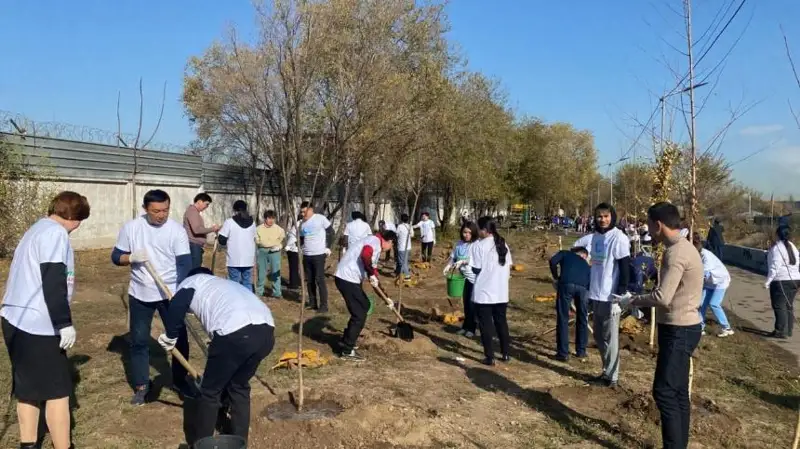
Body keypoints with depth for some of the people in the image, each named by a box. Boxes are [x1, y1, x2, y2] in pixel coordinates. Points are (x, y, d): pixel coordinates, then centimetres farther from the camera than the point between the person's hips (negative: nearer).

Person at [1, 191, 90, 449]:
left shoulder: (38, 230, 18)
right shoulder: (55, 233, -13)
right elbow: (53, 283, -21)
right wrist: (65, 323, -19)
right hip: (37, 324, -10)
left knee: (28, 387, 17)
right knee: (57, 390, -1)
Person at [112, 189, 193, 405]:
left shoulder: (177, 230, -11)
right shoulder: (131, 227, -4)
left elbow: (184, 263, -16)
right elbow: (116, 257, 2)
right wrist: (132, 257, -21)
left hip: (170, 294, -1)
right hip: (140, 294, 1)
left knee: (179, 338, 4)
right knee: (139, 341, 8)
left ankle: (180, 381, 23)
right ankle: (141, 386, 24)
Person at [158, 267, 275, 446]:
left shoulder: (192, 281, 24)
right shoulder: (227, 284, 41)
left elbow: (177, 307, 1)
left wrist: (169, 338, 18)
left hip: (236, 333, -6)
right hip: (266, 332, 7)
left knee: (210, 391, 18)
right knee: (239, 386, 29)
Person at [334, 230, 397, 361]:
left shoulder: (376, 248, 24)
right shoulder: (375, 241, -7)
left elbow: (374, 272, 28)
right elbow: (365, 255, -30)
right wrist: (371, 273, -17)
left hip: (349, 278, 10)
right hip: (347, 279, -10)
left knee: (365, 305, 24)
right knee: (359, 314, -3)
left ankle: (347, 340, 31)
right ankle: (347, 351, 6)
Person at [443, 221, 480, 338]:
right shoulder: (459, 244, 6)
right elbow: (452, 256, 10)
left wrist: (462, 262, -31)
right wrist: (448, 265, -7)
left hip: (475, 277, -6)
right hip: (464, 277, 6)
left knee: (472, 303, -2)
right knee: (466, 302, 16)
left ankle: (472, 328, 12)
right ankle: (466, 326, 28)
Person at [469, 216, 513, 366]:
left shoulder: (479, 245, -13)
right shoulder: (503, 244, 6)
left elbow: (476, 269, -13)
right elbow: (509, 267, 9)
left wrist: (469, 265, 6)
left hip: (483, 293, -6)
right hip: (501, 292, 6)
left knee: (486, 324, 4)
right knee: (501, 322, 17)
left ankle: (489, 357, 8)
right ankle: (505, 354, 24)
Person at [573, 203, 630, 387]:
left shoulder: (618, 238, -12)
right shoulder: (594, 237, 7)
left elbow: (625, 268, -15)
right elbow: (578, 245, 25)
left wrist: (621, 295, -19)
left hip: (611, 296, -7)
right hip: (596, 295, 7)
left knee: (610, 338, 2)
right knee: (599, 336, 16)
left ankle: (612, 376, 13)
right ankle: (607, 371, 30)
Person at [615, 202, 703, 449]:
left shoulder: (676, 252, -21)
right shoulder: (683, 247, 12)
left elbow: (662, 297, -26)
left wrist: (632, 301, -11)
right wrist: (638, 299, 10)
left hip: (678, 330, -10)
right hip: (682, 327, 10)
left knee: (664, 392, -6)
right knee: (677, 392, 15)